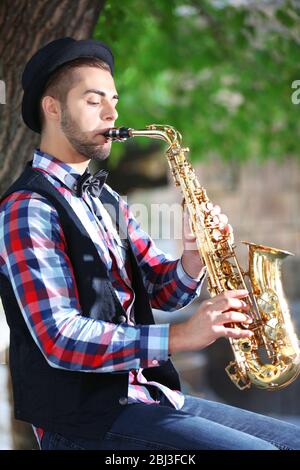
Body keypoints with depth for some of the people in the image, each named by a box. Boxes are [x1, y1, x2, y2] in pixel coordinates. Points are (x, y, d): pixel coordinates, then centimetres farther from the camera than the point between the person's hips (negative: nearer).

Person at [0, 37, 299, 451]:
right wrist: (178, 336, -26)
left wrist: (194, 258, -6)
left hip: (148, 394, 9)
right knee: (257, 450, -24)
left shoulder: (105, 200, 18)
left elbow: (162, 291, 16)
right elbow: (59, 339, -21)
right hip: (87, 419, -9)